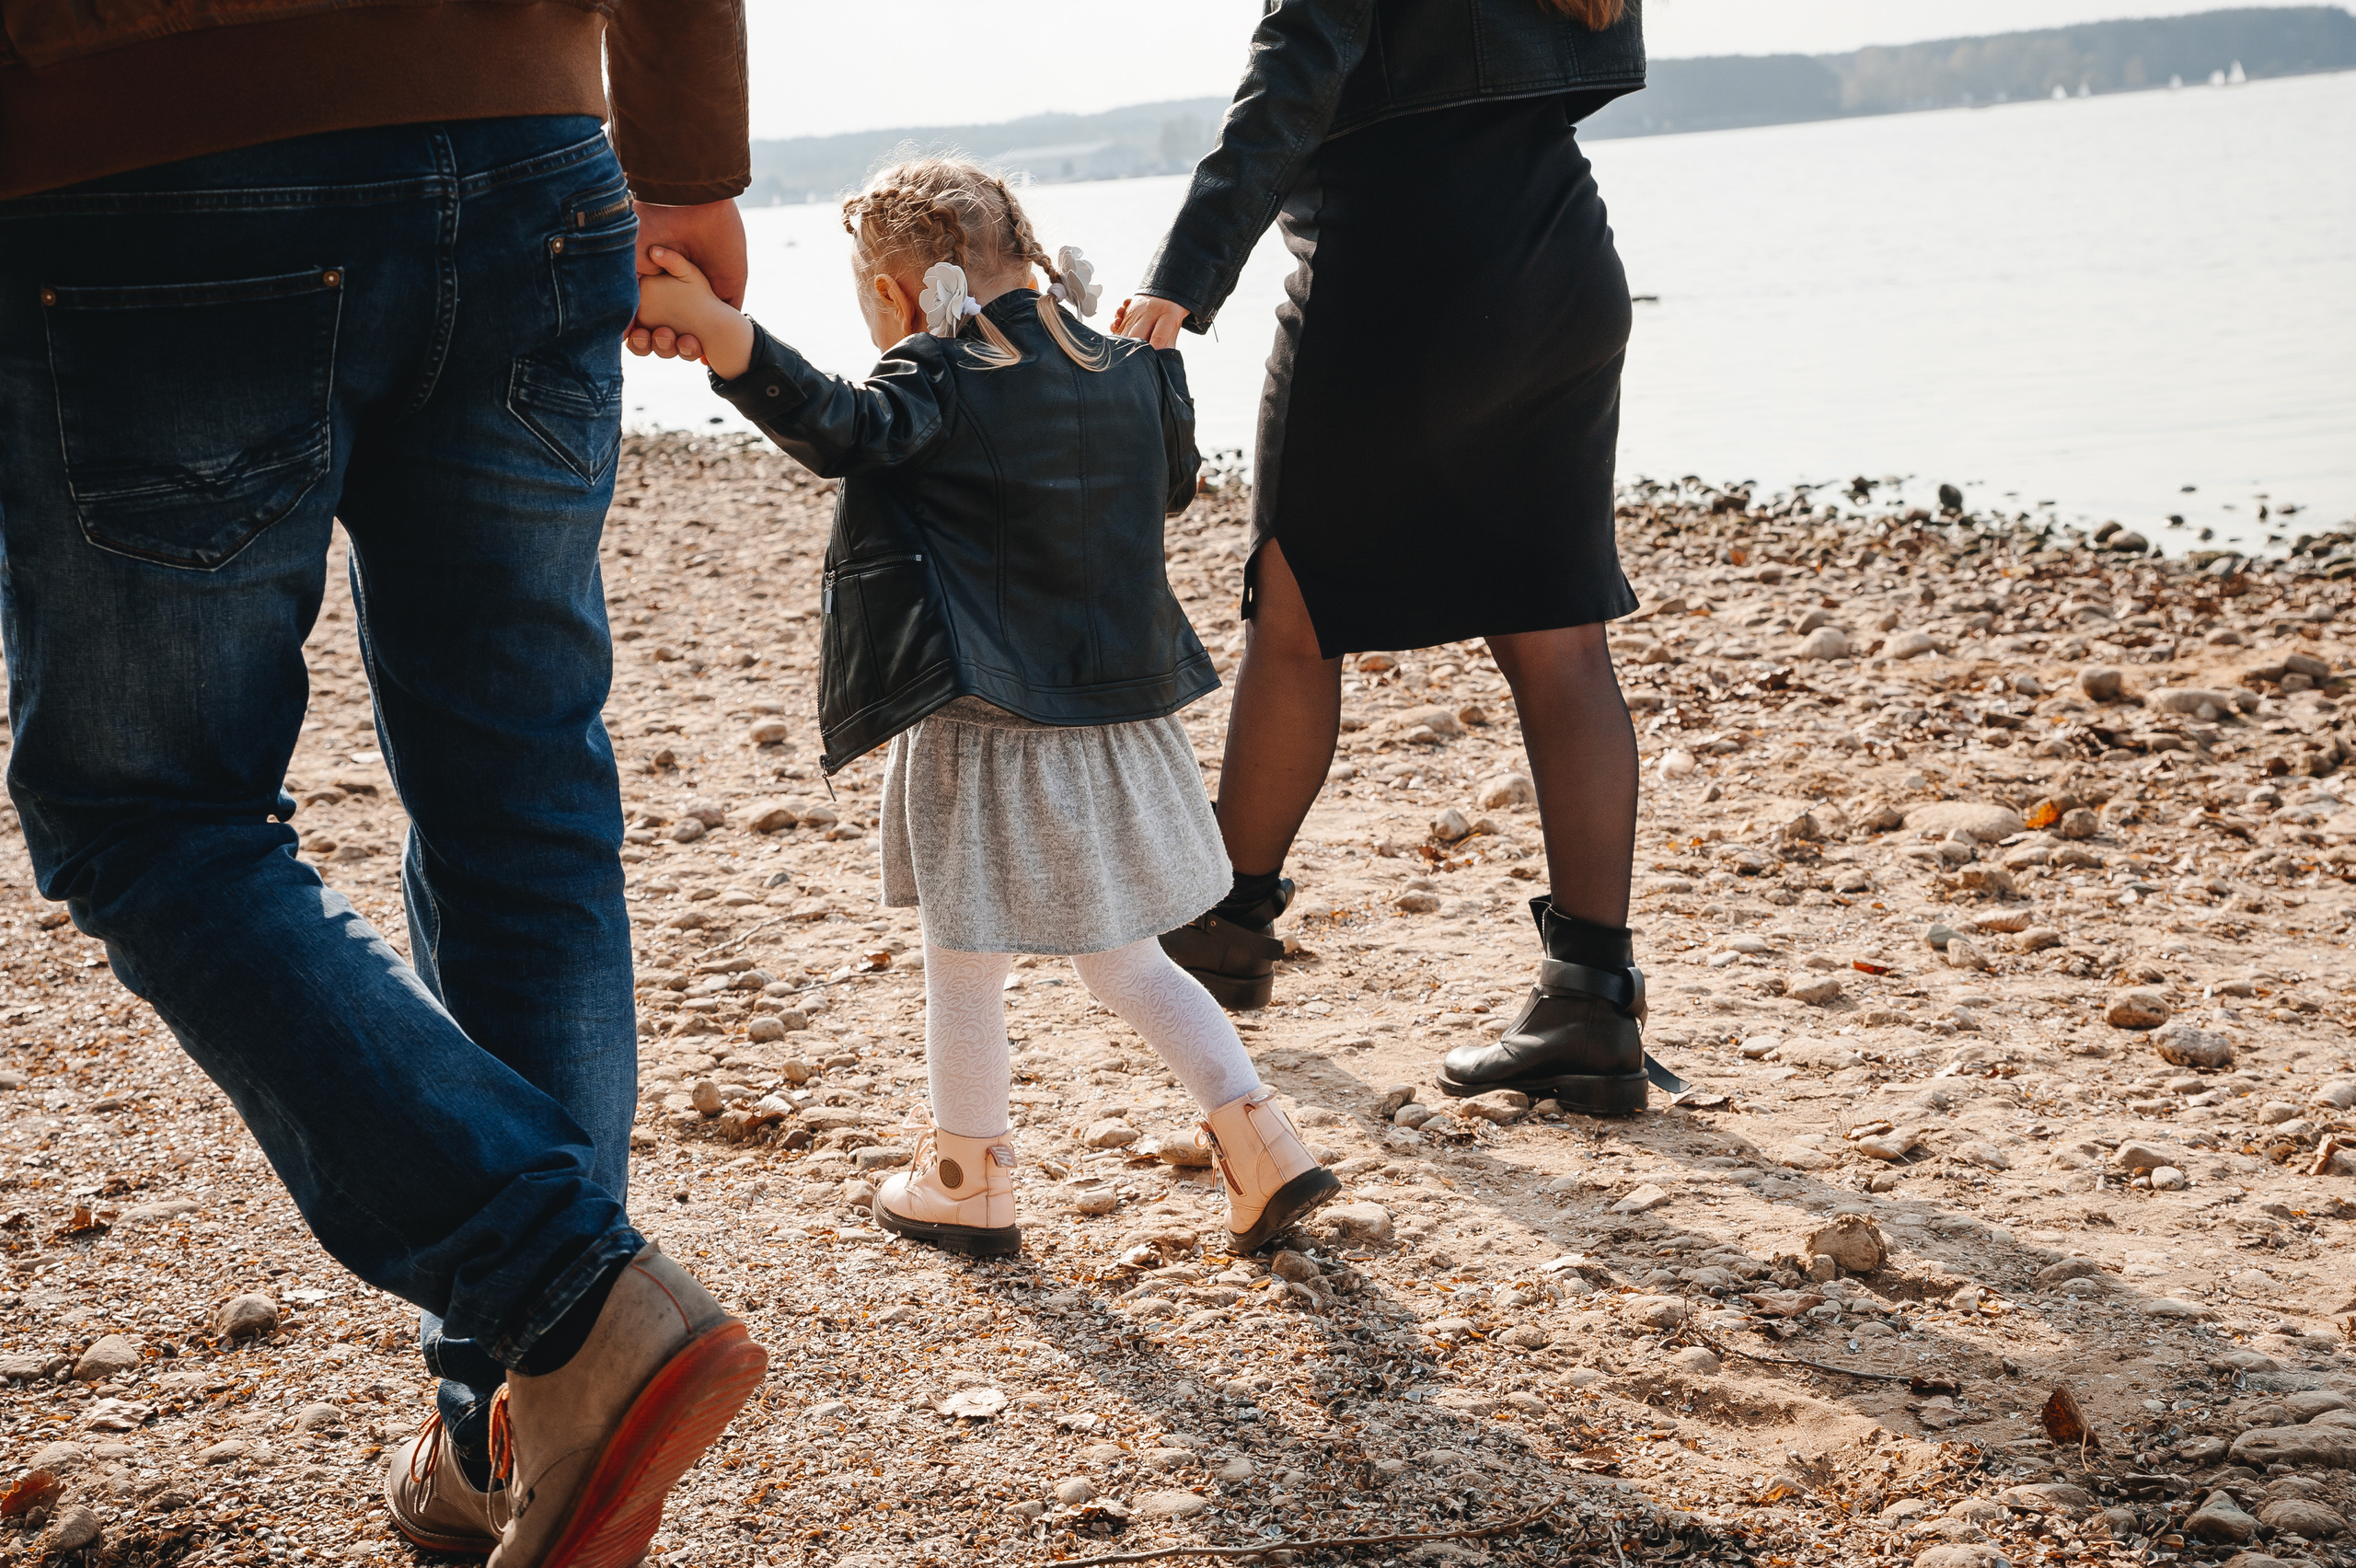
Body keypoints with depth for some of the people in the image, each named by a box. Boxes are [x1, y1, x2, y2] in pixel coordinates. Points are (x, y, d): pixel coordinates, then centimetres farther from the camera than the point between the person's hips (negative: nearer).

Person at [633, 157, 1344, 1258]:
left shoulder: (941, 382, -15)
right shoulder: (1130, 368, 5)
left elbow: (838, 428, -35)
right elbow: (1175, 484, 22)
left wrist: (713, 328, -46)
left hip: (989, 734, -6)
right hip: (1126, 720, 6)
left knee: (965, 971, 12)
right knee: (1127, 966, 20)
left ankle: (969, 1184, 26)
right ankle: (1262, 1141, 12)